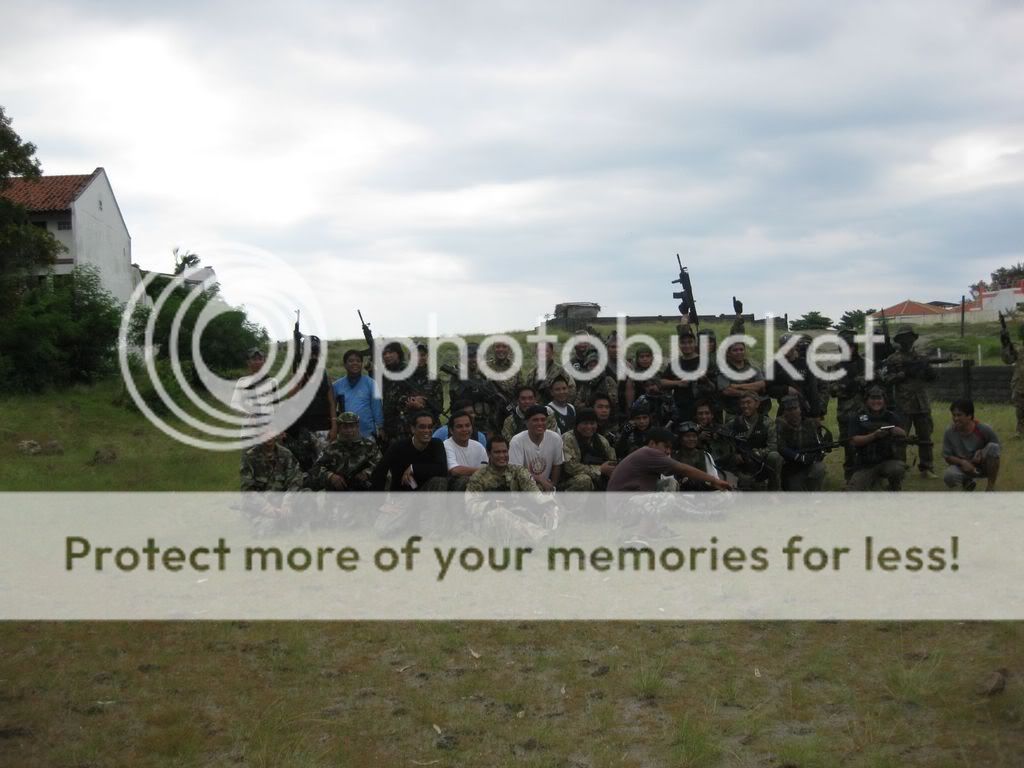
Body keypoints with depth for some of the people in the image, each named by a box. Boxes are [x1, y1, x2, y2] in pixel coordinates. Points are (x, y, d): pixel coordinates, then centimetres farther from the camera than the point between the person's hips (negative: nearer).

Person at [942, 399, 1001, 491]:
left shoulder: (985, 430, -17)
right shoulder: (950, 432, -13)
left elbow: (996, 449, -4)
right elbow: (947, 456, -7)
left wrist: (982, 454, -23)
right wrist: (962, 462, -25)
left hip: (983, 466, -1)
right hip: (962, 466, 1)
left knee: (992, 447, -31)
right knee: (949, 477, -34)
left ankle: (990, 487, -17)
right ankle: (968, 481, 7)